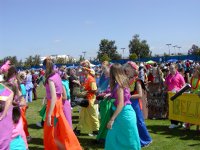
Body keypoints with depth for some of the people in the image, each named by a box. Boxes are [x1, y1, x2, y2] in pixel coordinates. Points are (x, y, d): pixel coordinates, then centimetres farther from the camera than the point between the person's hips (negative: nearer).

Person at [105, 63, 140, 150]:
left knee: (128, 139, 2)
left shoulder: (119, 85, -18)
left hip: (124, 114, -9)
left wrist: (112, 119, -25)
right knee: (114, 137, 14)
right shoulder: (122, 82, 8)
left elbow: (121, 104, -24)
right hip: (123, 113, 9)